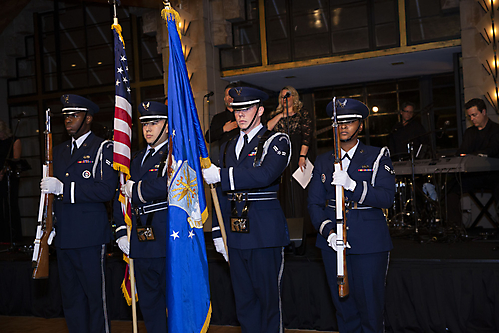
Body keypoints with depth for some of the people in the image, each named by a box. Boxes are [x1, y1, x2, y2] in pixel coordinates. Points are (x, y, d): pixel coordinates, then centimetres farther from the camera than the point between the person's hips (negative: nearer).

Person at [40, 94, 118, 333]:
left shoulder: (103, 148, -2)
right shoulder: (58, 151, 19)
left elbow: (106, 190, -15)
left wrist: (63, 188, -18)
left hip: (90, 235, -6)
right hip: (63, 237, 6)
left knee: (95, 296, -1)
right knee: (71, 299, 12)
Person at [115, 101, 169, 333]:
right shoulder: (137, 159, 17)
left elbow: (166, 185, -25)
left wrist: (136, 190, -10)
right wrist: (122, 232, 5)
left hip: (167, 242, -7)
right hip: (141, 243, 7)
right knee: (148, 304, 15)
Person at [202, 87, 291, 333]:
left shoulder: (276, 141, -2)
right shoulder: (228, 147, 16)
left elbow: (265, 175, -22)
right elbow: (222, 194, 17)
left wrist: (221, 175, -20)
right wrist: (218, 232, 10)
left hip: (264, 233, -6)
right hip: (235, 234, 6)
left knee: (268, 297, 3)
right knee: (243, 300, 13)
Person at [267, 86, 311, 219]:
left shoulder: (302, 113, 4)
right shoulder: (276, 114, 17)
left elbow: (306, 137, -4)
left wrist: (302, 156, -14)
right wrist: (280, 115, -3)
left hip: (296, 152, -3)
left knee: (296, 186, -5)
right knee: (281, 186, 2)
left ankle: (298, 216, 2)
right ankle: (283, 216, 8)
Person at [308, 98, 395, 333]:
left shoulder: (378, 157, 4)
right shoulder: (323, 162, 13)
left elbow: (387, 197, -10)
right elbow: (314, 203, 7)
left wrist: (352, 185, -24)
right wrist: (328, 231, -10)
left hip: (369, 243, -3)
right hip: (332, 242, 3)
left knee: (370, 304, 0)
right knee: (343, 305, 8)